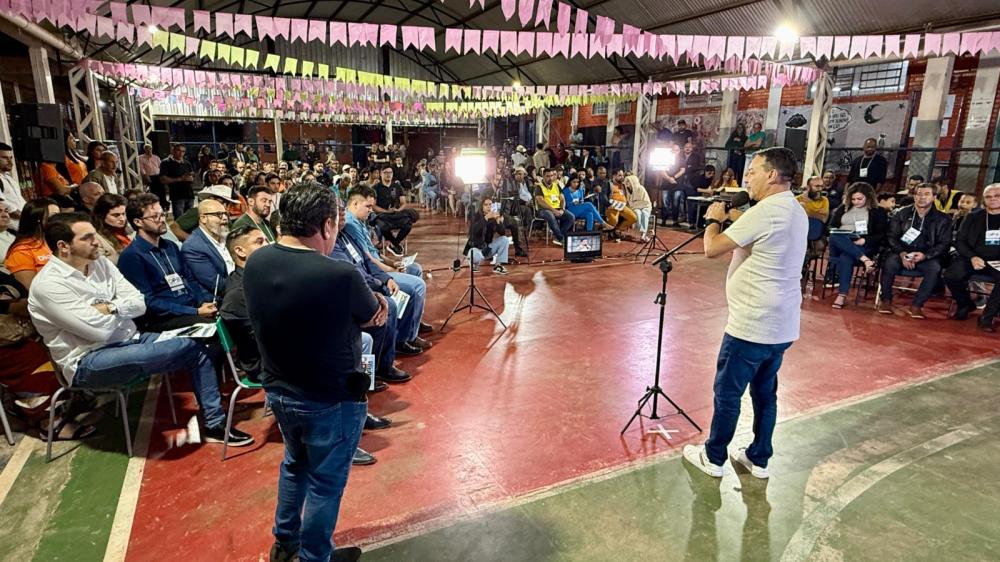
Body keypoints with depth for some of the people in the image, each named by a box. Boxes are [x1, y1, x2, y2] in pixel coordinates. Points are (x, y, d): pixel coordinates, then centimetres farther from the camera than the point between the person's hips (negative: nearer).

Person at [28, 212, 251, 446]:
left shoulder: (99, 262, 7)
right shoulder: (49, 284, -15)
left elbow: (139, 304, 5)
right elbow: (100, 330, -21)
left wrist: (111, 307, -13)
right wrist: (121, 308, -2)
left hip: (128, 340, 8)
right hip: (88, 361, -8)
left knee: (198, 347, -8)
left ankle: (215, 424, -1)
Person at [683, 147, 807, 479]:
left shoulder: (764, 211, -20)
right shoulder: (795, 212, 10)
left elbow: (712, 249, -18)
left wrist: (714, 219, -1)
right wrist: (735, 218, 11)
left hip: (751, 325, -9)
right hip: (782, 325, 9)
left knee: (727, 394, 5)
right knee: (765, 393, 18)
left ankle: (713, 458, 20)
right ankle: (759, 459, 30)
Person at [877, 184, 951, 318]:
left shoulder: (942, 219, 7)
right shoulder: (902, 214, 9)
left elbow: (944, 244, 3)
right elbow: (892, 237, 5)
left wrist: (925, 255, -17)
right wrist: (902, 253, -14)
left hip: (927, 256, 0)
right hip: (902, 252, 0)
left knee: (935, 268, -32)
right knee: (889, 263, -33)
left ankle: (917, 305, -22)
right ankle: (886, 300, -16)